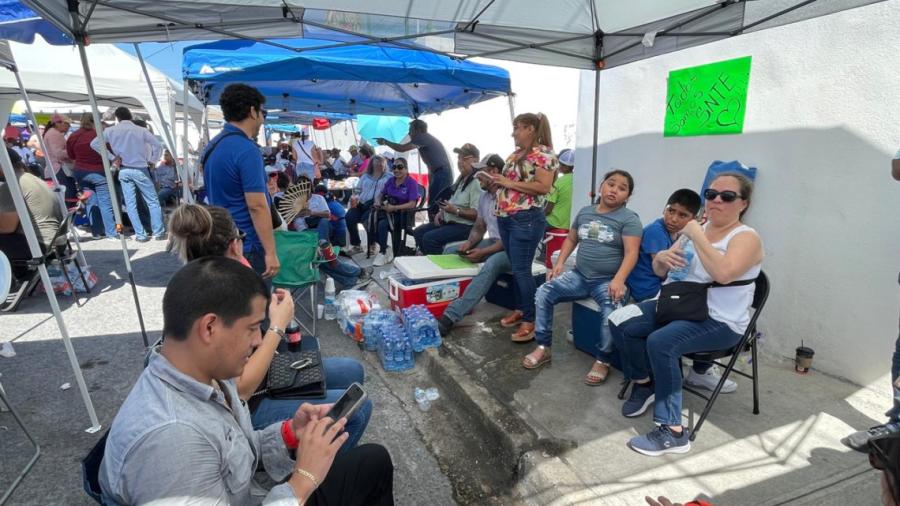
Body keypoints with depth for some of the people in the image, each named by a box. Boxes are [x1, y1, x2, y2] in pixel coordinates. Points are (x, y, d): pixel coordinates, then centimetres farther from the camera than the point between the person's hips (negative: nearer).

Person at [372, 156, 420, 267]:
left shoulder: (412, 183, -7)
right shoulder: (390, 181, 10)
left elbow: (412, 204, -16)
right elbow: (381, 195, 16)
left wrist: (394, 207, -24)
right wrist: (378, 202, -8)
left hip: (404, 213, -5)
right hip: (388, 211, 5)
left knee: (382, 224, -31)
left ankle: (383, 252, -12)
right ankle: (386, 248, -5)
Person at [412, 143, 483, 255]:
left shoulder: (476, 182, -18)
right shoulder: (461, 178, 14)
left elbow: (477, 214, -27)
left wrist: (456, 211, -30)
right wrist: (442, 212, 6)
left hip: (465, 226, -10)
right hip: (448, 221, 10)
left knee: (429, 238, -24)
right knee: (418, 232, 7)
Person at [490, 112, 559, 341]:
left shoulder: (543, 154, -9)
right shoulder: (516, 154, 16)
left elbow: (544, 187, -20)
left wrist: (510, 183, -17)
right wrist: (498, 180, 7)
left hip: (526, 219, -8)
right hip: (505, 218, 8)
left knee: (522, 270, -6)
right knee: (516, 268, 15)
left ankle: (531, 320, 5)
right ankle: (522, 309, 29)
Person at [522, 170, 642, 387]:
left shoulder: (629, 219, -5)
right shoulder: (585, 212, 11)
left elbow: (631, 253, -16)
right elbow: (571, 239, 21)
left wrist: (618, 280, -32)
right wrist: (559, 263, 5)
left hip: (608, 281, -4)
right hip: (579, 276, 5)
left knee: (613, 310, -33)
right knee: (544, 292, -14)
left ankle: (602, 361, -8)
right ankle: (543, 347, -1)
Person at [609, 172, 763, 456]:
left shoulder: (746, 238, -8)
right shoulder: (697, 228, 13)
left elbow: (723, 272, -30)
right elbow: (660, 271, 13)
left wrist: (697, 236, -21)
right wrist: (662, 258, -10)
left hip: (719, 321, -7)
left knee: (660, 342, -33)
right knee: (620, 322, -12)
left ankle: (673, 431, -21)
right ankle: (644, 383, 11)